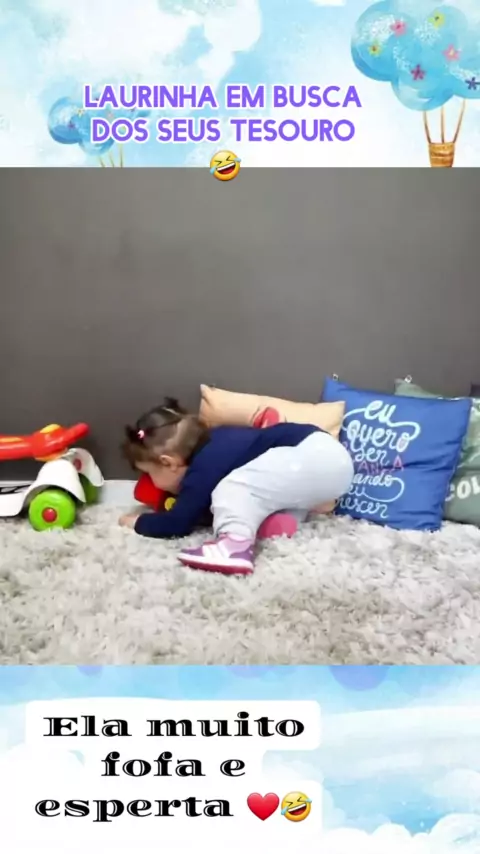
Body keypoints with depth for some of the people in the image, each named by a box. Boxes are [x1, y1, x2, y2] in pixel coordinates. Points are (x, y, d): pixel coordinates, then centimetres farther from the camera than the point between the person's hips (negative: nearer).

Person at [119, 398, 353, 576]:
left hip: (314, 459, -11)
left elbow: (177, 525, -9)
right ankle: (285, 518, -3)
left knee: (233, 489, -22)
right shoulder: (212, 443, 16)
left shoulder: (202, 470, -12)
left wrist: (136, 522, 7)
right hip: (329, 453, 11)